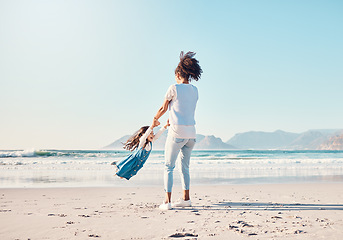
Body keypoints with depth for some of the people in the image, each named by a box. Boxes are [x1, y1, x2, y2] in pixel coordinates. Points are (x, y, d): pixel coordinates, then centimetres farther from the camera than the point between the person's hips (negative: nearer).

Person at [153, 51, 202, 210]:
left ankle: (167, 201, -1)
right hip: (191, 133, 6)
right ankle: (186, 198, 23)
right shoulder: (194, 90, 10)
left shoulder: (174, 88, -8)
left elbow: (163, 108, 3)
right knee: (185, 166, 18)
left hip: (177, 132, -6)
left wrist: (155, 119, 23)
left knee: (168, 166, 3)